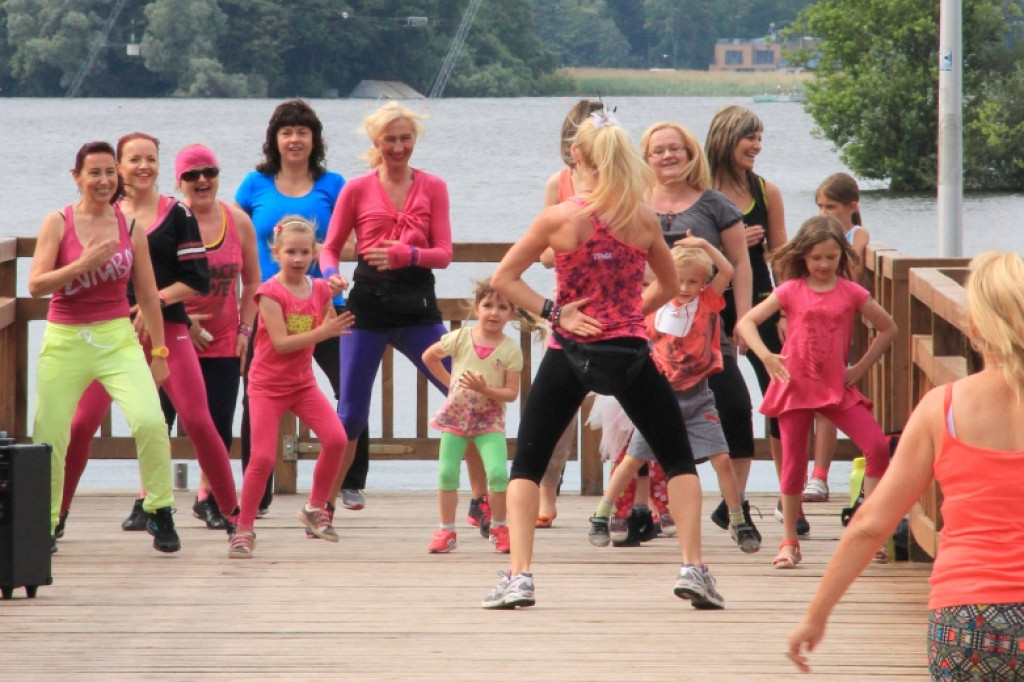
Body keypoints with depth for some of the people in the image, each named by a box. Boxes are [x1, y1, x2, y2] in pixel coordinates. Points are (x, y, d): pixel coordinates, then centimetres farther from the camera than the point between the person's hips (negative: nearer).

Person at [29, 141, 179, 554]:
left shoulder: (131, 226, 3)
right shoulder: (57, 224, -2)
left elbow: (148, 295, 9)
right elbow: (36, 285, -10)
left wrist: (158, 352, 10)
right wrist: (84, 263, -21)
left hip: (118, 338, 1)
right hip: (65, 341, 0)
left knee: (150, 421, -20)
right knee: (49, 438, 2)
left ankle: (160, 514, -3)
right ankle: (45, 525, 23)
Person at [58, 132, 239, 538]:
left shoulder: (177, 214, 1)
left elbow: (198, 280, -2)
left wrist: (156, 300, -15)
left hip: (168, 329, -2)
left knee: (198, 421, -7)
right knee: (82, 421, -4)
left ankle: (233, 512, 4)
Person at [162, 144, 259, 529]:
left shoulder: (238, 222, 2)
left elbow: (252, 281, 12)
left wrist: (245, 329, 4)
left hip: (223, 342, 3)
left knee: (220, 424, 4)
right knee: (159, 418, -2)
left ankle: (209, 498, 19)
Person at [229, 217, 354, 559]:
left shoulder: (320, 290, 1)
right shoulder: (271, 292, -15)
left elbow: (330, 329, 11)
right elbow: (281, 342, -23)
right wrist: (322, 332, -28)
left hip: (303, 382, 5)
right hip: (268, 385, -5)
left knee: (336, 439, -13)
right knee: (262, 457, -10)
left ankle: (315, 508, 8)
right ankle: (244, 530, 4)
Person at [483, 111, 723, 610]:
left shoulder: (558, 219, -7)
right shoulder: (644, 219, -1)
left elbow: (503, 278, -4)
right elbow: (668, 286, 14)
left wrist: (551, 311, -5)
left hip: (569, 353, -1)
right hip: (629, 353, 1)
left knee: (526, 465, 10)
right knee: (679, 461, 14)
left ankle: (518, 575, -2)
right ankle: (693, 569, 2)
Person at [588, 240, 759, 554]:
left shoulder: (707, 303, -3)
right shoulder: (654, 308, -2)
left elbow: (727, 271, -16)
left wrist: (704, 245, -21)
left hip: (697, 399, 0)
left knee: (722, 459, -7)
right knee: (633, 459, 4)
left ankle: (738, 523, 6)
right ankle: (601, 517, 14)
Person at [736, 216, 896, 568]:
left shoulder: (850, 292, 3)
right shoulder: (791, 291, 0)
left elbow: (887, 328, 12)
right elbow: (745, 323, -3)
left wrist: (860, 368, 4)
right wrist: (765, 356, -19)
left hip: (838, 386, 1)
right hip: (796, 386, -1)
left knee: (877, 447, -14)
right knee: (794, 463, 1)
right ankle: (789, 542, 14)